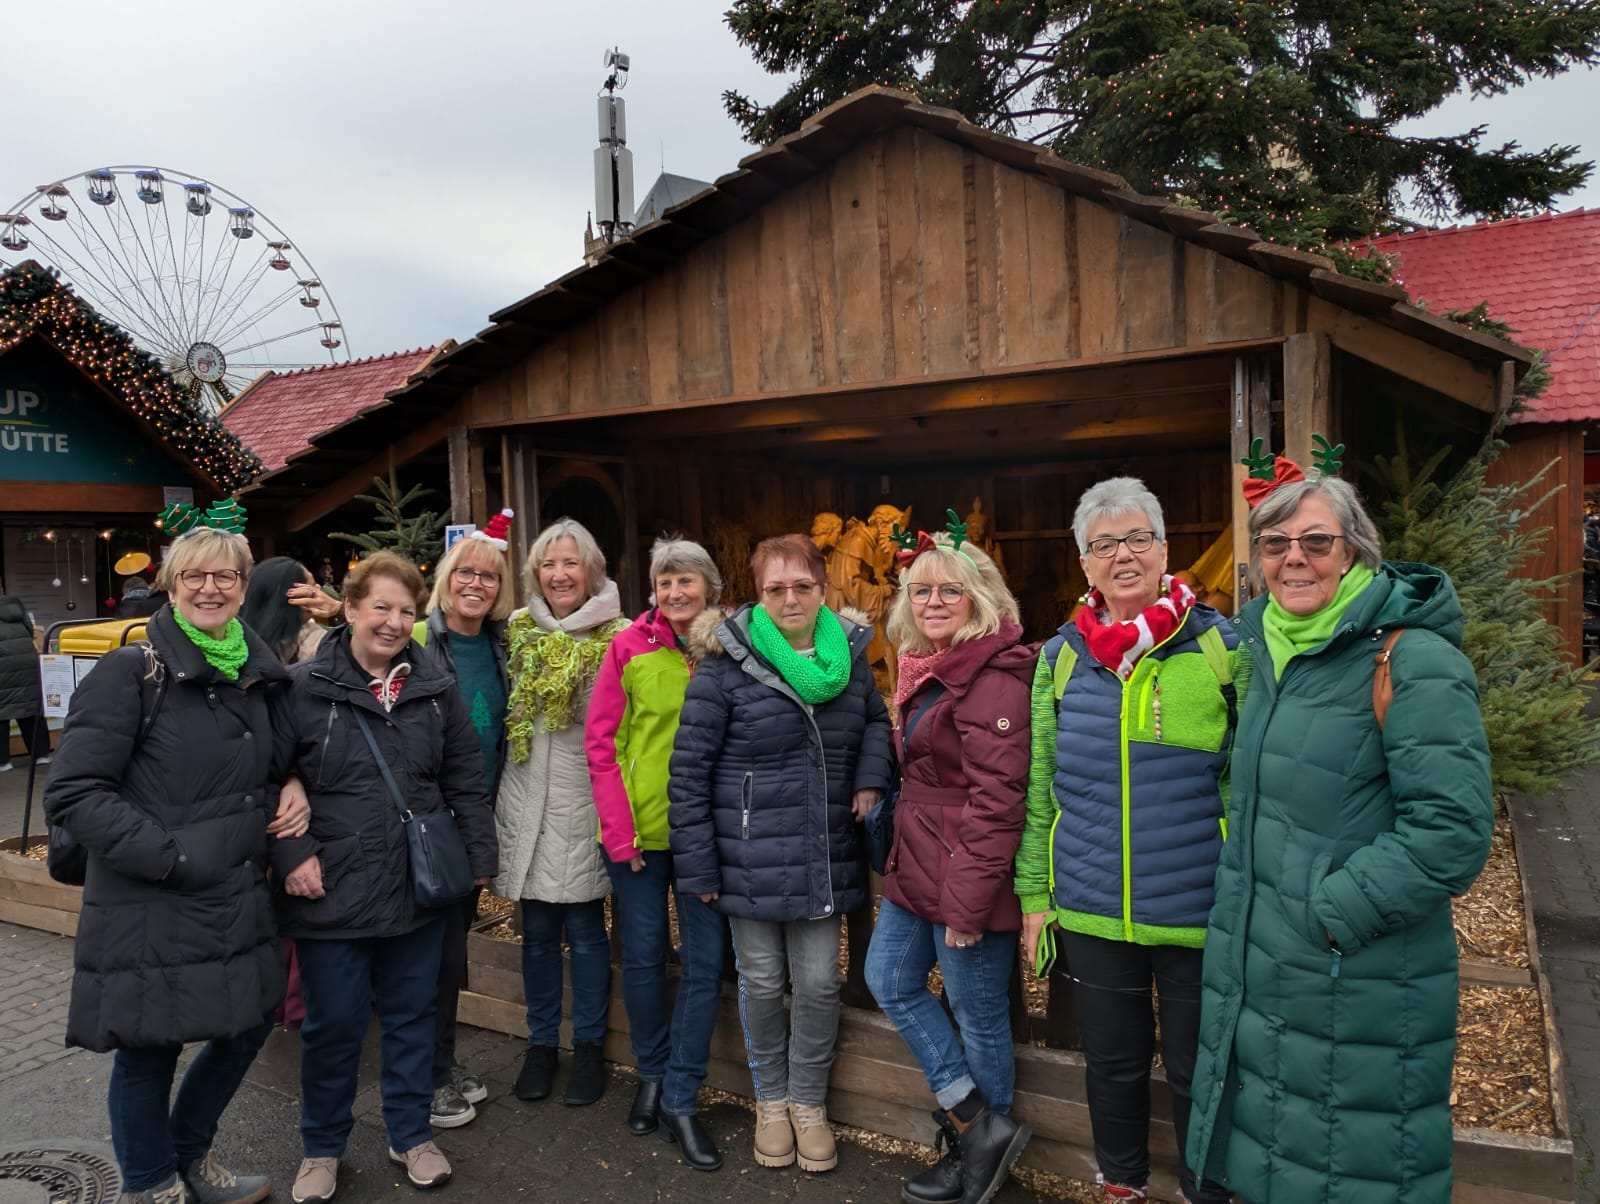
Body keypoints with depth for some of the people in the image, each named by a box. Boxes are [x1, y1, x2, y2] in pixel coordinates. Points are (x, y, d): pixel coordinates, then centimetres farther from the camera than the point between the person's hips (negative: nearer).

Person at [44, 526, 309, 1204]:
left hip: (239, 907, 6)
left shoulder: (256, 675, 8)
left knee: (247, 1029, 17)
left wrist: (292, 798, 1)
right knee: (147, 1053, 10)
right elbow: (74, 794, -16)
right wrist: (172, 856, -21)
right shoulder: (131, 673, -11)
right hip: (149, 914, -6)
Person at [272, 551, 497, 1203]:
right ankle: (321, 1147, 33)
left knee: (413, 1015, 15)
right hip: (333, 893, -3)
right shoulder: (302, 687, -7)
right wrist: (292, 855, -12)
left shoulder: (436, 688, 3)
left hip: (418, 890, 3)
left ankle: (411, 1134, 35)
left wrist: (480, 858, 5)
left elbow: (466, 782, 7)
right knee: (333, 1025, 11)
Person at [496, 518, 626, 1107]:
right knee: (537, 931, 13)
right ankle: (541, 1043, 28)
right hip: (526, 800, 4)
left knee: (585, 928, 7)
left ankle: (588, 1046, 23)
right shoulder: (518, 630, 7)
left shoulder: (617, 636, -6)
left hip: (585, 800, -3)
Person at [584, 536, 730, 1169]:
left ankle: (679, 1101, 21)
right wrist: (619, 829, -9)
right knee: (643, 959, 12)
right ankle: (652, 1075, 35)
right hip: (637, 830, -1)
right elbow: (601, 742, -4)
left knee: (705, 965, 5)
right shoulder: (630, 648, -5)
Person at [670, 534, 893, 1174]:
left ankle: (808, 1101, 33)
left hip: (825, 858, 3)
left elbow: (876, 720, 20)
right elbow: (688, 768, -9)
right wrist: (697, 866, -9)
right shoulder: (727, 664, -11)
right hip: (750, 858, -2)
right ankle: (771, 1099, 36)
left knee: (819, 983, 10)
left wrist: (870, 778, 0)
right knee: (762, 982, 12)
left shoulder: (850, 654, 1)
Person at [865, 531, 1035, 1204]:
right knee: (890, 982, 15)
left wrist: (967, 902, -22)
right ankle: (979, 1126, 24)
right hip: (915, 870, 10)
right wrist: (904, 863, 18)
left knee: (979, 1017, 7)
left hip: (966, 879, -10)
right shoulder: (926, 671, 12)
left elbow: (996, 800, -22)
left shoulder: (993, 676, -18)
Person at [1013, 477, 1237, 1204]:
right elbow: (1039, 792, 5)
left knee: (1198, 1072, 15)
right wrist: (1034, 895, 4)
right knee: (1112, 1063, 19)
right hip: (1092, 913, 3)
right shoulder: (1060, 657, 1)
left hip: (1200, 914, -2)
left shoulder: (1220, 646, -6)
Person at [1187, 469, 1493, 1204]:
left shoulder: (1413, 663, -17)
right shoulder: (1262, 646, 7)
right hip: (1254, 970, 7)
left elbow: (1450, 833, -22)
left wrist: (1332, 912, -20)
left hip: (1360, 985, -7)